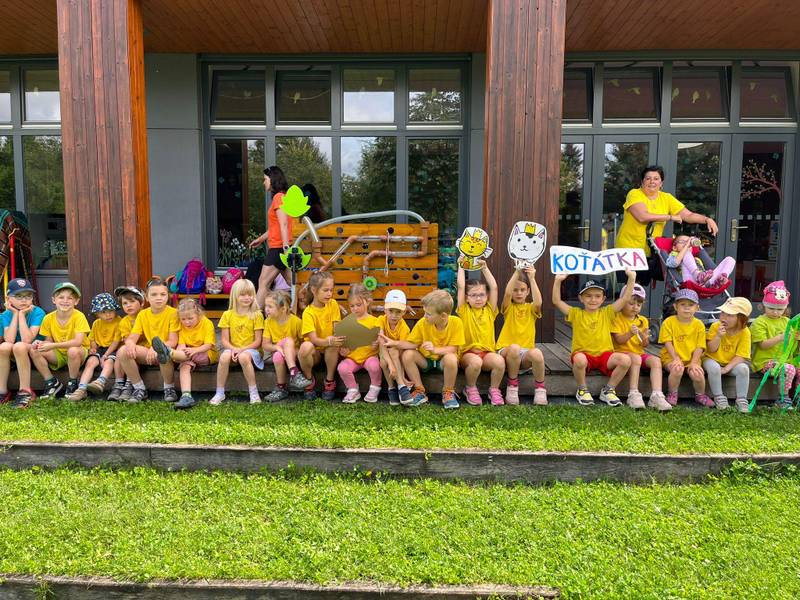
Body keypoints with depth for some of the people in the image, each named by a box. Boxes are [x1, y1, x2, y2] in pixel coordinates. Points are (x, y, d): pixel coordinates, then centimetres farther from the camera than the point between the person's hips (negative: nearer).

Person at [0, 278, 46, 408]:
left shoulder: (38, 313, -14)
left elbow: (27, 340, -25)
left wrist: (22, 314, -20)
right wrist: (15, 314, -16)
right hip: (15, 357, 4)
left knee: (20, 346, -33)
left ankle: (25, 392, -26)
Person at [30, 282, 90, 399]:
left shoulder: (79, 316, -18)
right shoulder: (48, 318, -4)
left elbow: (78, 341, -28)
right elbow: (49, 341, 2)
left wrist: (53, 346, -34)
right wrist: (41, 343, -21)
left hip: (78, 352, -5)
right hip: (58, 355, 5)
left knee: (73, 351, -37)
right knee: (34, 350, -16)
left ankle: (73, 383, -11)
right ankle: (52, 382, -2)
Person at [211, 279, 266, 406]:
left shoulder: (257, 315, -1)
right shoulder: (227, 315, 5)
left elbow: (257, 341, -4)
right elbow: (224, 340, 3)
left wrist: (241, 349, -17)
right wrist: (233, 349, -17)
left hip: (250, 349, -2)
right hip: (232, 349, 2)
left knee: (243, 357, -36)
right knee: (224, 357, -31)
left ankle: (253, 392, -21)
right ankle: (219, 393, -18)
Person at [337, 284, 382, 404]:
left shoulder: (374, 321, 1)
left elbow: (379, 340, -1)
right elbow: (343, 341, 13)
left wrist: (376, 344, -23)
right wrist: (342, 350, -7)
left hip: (369, 355, -2)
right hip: (352, 357, 3)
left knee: (374, 365, -33)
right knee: (342, 368, -26)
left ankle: (375, 389, -4)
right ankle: (353, 390, -1)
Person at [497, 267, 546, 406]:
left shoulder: (530, 308, 13)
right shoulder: (509, 307, 10)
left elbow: (538, 302, -13)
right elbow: (507, 293, -14)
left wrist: (532, 278, -14)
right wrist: (517, 272, -15)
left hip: (525, 354, 1)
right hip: (506, 351, -1)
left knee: (536, 353, -34)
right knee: (514, 348, -37)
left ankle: (540, 387, -10)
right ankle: (512, 385, -14)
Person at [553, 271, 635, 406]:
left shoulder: (607, 313, 11)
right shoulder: (576, 314, 7)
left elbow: (625, 299, 6)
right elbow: (556, 301, -3)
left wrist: (631, 279, -5)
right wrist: (558, 281, -14)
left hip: (604, 354, 2)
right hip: (583, 354, -2)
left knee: (625, 359, -26)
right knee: (579, 359, -39)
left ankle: (608, 390, -1)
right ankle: (582, 390, -8)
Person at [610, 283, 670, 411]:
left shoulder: (643, 320, 12)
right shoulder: (617, 318, -3)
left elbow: (644, 345, 8)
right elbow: (619, 340, -12)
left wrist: (645, 339, -16)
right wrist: (630, 333, -31)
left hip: (639, 352, 5)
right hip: (622, 352, -5)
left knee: (656, 360, -23)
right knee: (636, 358, -35)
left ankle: (656, 395, -31)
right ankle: (633, 394, -30)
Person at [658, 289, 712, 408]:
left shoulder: (699, 324, 2)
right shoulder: (669, 322, -4)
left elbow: (699, 347, -1)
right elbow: (668, 343, -8)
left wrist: (694, 362, -13)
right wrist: (676, 358, -18)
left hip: (692, 359, 2)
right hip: (672, 357, -2)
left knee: (697, 374, -25)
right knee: (677, 369, -33)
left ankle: (700, 395, 9)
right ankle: (672, 394, -6)